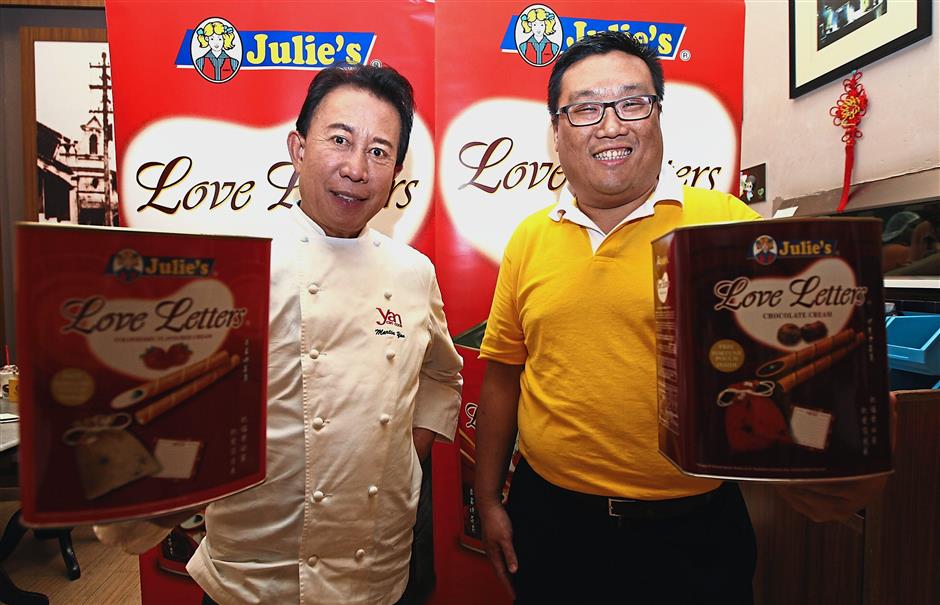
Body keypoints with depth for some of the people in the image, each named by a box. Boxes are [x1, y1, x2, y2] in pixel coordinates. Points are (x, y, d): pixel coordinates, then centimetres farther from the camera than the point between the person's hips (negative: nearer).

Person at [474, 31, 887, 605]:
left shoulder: (729, 224, -9)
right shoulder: (529, 240, 0)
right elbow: (503, 375, 5)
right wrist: (489, 500, 8)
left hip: (692, 535, -2)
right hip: (548, 523, 3)